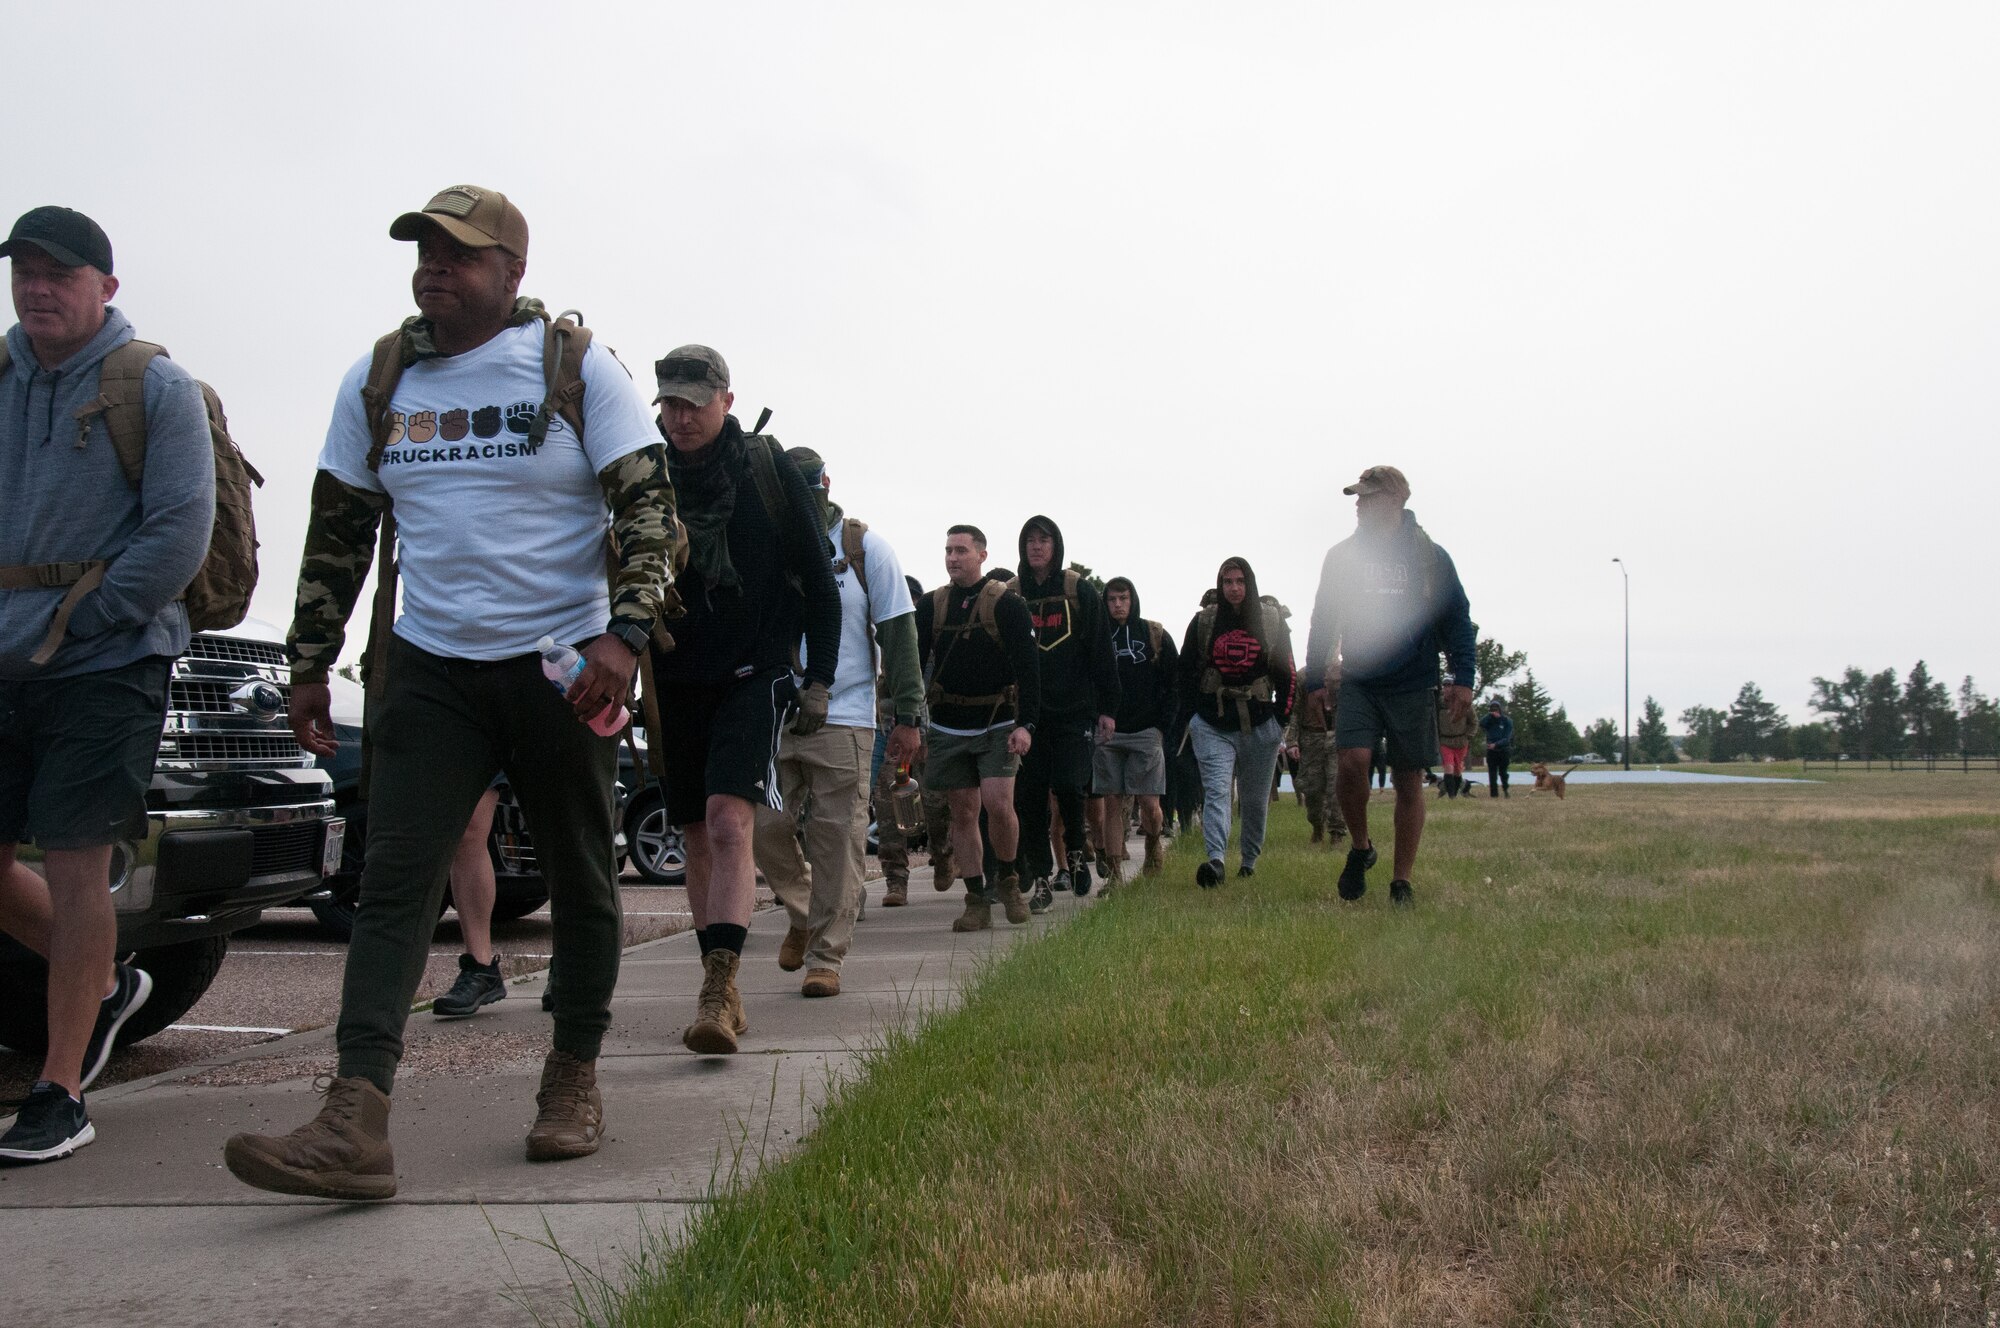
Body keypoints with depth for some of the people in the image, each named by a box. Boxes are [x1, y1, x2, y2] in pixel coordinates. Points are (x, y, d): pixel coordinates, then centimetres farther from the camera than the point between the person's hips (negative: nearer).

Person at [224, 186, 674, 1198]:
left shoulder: (577, 368, -1)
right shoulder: (378, 380, 10)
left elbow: (649, 507, -6)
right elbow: (337, 532, 15)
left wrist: (624, 633, -19)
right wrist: (309, 664, 12)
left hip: (560, 664, -2)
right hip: (428, 667, 3)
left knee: (579, 877, 6)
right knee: (395, 877, -9)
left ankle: (575, 1079, 23)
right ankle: (355, 1122, -14)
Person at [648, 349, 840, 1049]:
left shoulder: (768, 466, -1)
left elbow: (817, 577, 3)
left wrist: (820, 677, 0)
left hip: (754, 675, -4)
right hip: (677, 680, 4)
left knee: (730, 821, -21)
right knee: (698, 836, 9)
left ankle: (716, 989, -25)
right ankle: (725, 993, 20)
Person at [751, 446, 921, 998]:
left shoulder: (865, 548, 4)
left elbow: (898, 634, 3)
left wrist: (907, 715, -3)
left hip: (843, 717, -2)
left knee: (838, 840, -3)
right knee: (764, 828, -1)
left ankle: (825, 957, 7)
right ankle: (802, 912, 27)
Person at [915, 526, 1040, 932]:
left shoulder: (1008, 604, -3)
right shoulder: (931, 606, 7)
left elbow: (1028, 667, -7)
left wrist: (1025, 724, -15)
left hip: (997, 726, -3)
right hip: (948, 728, 3)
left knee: (998, 804, -15)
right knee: (964, 812, 3)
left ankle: (1008, 881, 9)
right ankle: (976, 902, 9)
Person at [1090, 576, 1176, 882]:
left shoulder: (1156, 635, 6)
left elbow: (1174, 683, 6)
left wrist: (1163, 725, -2)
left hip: (1146, 732, -1)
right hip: (1107, 733, 1)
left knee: (1150, 805, -5)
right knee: (1111, 805, 0)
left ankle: (1153, 846, 24)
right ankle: (1113, 874, 4)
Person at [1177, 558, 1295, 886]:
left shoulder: (1272, 620, 5)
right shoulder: (1203, 622, 5)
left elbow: (1286, 674, 7)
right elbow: (1186, 672, 8)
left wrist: (1281, 720, 2)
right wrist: (1190, 719, 2)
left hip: (1260, 726, 1)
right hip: (1212, 726, -1)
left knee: (1256, 799, 10)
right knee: (1215, 791, -17)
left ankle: (1249, 860, 26)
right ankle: (1214, 860, -29)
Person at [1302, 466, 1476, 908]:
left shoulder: (1430, 557, 1)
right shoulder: (1341, 556, 6)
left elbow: (1457, 620, 3)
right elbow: (1323, 622, 11)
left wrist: (1462, 678, -5)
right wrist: (1315, 681, 7)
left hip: (1414, 686, -1)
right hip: (1358, 683, 1)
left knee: (1409, 781, 4)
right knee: (1352, 760, -18)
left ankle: (1402, 880, 14)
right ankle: (1361, 846, 8)